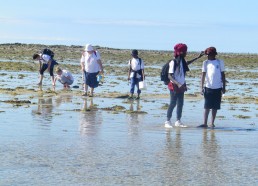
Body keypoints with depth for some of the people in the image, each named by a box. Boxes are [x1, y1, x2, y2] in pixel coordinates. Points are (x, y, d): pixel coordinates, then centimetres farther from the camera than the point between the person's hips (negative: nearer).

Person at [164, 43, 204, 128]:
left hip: (181, 86, 7)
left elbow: (186, 63, 33)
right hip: (174, 86, -7)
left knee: (180, 104, 8)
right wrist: (178, 84, -31)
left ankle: (178, 121, 15)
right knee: (173, 103, -5)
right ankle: (167, 121, 0)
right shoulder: (173, 62, -16)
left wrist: (197, 57, 35)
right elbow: (170, 76, -19)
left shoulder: (182, 61, 7)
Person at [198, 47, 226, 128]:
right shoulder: (206, 62, 4)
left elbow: (223, 75, 7)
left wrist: (224, 87, 4)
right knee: (207, 106, -4)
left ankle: (212, 123, 11)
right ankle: (205, 123, -5)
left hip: (218, 88, 0)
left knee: (215, 107, 5)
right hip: (208, 87, 0)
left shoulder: (220, 62, 3)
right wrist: (201, 87, -3)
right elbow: (203, 75, 4)